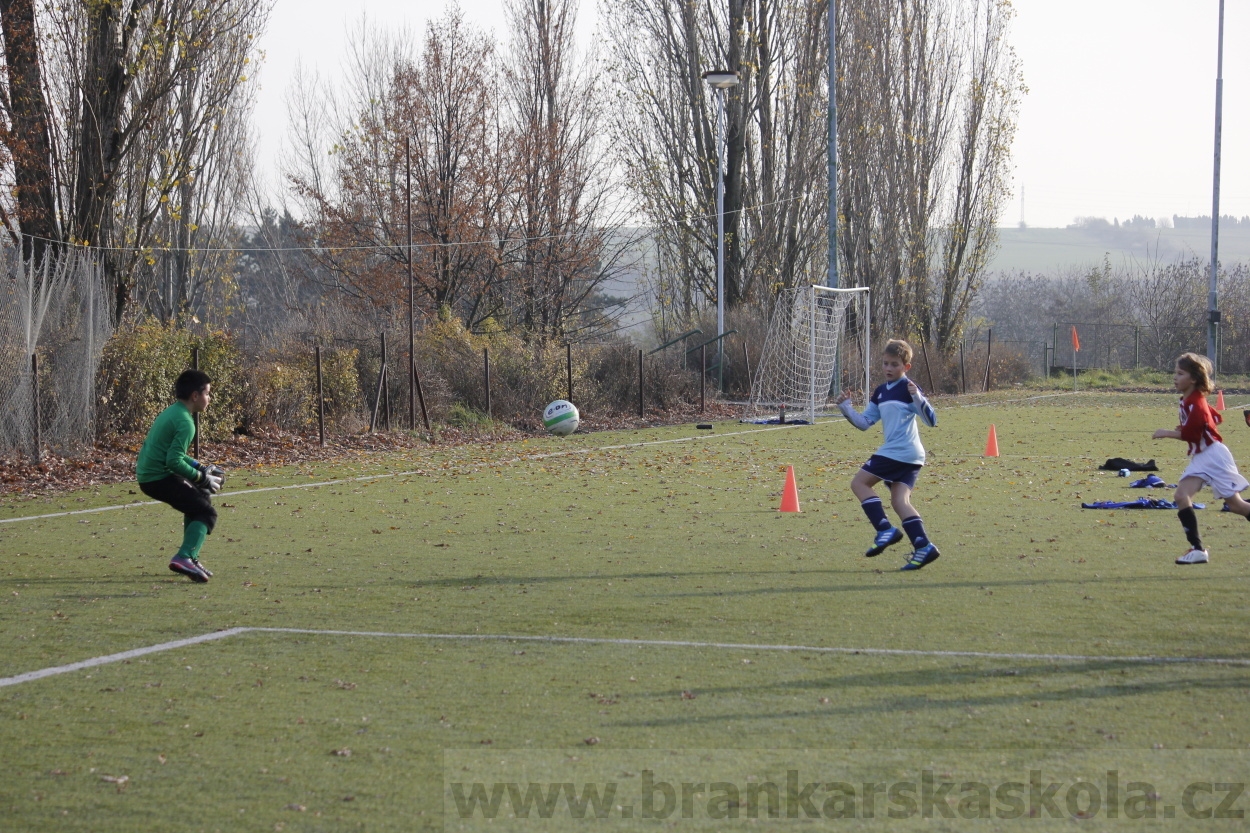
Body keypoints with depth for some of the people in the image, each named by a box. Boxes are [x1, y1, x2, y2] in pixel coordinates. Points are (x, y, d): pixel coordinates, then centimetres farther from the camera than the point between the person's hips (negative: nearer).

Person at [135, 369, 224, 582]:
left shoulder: (171, 413, 15)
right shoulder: (185, 423, -16)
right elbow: (174, 461, -24)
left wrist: (201, 467, 17)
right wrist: (202, 478, -15)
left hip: (147, 475, 10)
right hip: (160, 478, -10)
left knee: (199, 499, 28)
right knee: (206, 513, -9)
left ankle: (190, 557, 27)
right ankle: (185, 557, -28)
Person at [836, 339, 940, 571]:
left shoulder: (909, 389, -6)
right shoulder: (880, 392, 19)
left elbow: (931, 420, -13)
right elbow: (864, 423, 21)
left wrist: (917, 397, -27)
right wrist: (846, 407, 8)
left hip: (896, 451, -9)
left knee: (859, 482, -4)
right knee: (900, 501, 0)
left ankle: (885, 530, -10)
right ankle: (923, 546, -9)